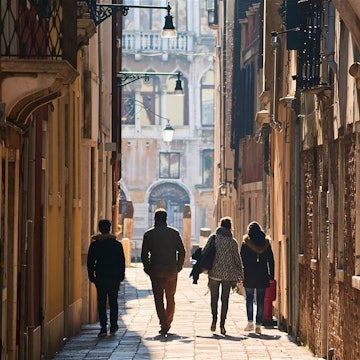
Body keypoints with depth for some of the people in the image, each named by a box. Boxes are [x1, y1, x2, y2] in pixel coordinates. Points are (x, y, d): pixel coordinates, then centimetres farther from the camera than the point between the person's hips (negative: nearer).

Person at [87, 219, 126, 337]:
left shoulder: (94, 245, -1)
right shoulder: (117, 244, -1)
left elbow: (90, 262, 1)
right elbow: (122, 261, 1)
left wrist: (91, 276, 8)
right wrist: (121, 276, 9)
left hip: (100, 278, 0)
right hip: (114, 277, 0)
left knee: (101, 302, 2)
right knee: (113, 302, 11)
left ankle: (103, 327, -5)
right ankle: (113, 326, 13)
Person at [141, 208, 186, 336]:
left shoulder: (148, 234, 0)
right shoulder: (174, 233, 2)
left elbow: (144, 254, -2)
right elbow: (182, 252, 1)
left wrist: (147, 268, 8)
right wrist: (178, 266, 10)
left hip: (155, 270, -1)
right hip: (171, 270, 1)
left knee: (158, 298, 1)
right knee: (170, 297, 13)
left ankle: (163, 324, -11)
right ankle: (167, 324, 16)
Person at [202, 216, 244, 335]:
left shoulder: (213, 237, -1)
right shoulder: (232, 242, 0)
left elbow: (204, 252, -4)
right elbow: (237, 259, 4)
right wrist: (240, 275, 12)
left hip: (214, 272, 0)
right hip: (228, 274, 0)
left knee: (214, 297, 12)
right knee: (225, 299, 5)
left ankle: (214, 319, -8)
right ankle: (222, 325, -1)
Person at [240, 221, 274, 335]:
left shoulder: (246, 242, -2)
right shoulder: (266, 242, 5)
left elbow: (241, 259, -4)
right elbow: (271, 260, 5)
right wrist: (271, 276, 9)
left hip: (249, 275, -2)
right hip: (263, 276, 2)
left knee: (249, 298, 8)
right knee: (260, 300, 4)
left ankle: (250, 322, -2)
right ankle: (258, 325, 2)